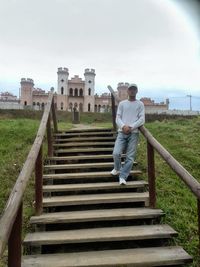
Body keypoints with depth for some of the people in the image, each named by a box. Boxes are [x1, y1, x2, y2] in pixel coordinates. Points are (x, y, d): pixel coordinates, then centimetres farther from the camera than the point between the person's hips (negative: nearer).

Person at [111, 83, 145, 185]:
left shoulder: (140, 104, 10)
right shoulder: (122, 103, 14)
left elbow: (142, 119, 0)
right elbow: (118, 118, 6)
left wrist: (131, 127, -14)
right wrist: (123, 126, -14)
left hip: (134, 133, 0)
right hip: (122, 132, 1)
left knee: (130, 157, -4)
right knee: (116, 153, -11)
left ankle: (123, 177, 5)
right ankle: (117, 168, 19)